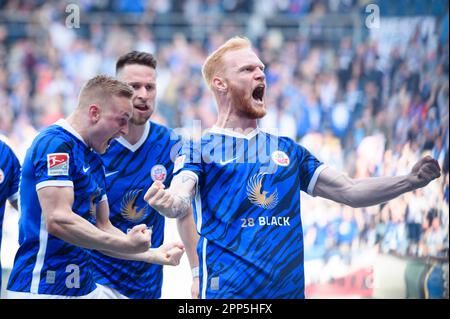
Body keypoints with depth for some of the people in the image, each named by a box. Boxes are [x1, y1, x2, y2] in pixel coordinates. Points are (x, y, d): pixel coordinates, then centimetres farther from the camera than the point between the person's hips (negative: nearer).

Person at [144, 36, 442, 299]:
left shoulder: (288, 150, 15)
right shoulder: (198, 149, 1)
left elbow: (350, 191, 10)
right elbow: (180, 201, -18)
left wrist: (410, 181, -5)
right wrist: (168, 203, -43)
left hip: (289, 290, 5)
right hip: (226, 292, -5)